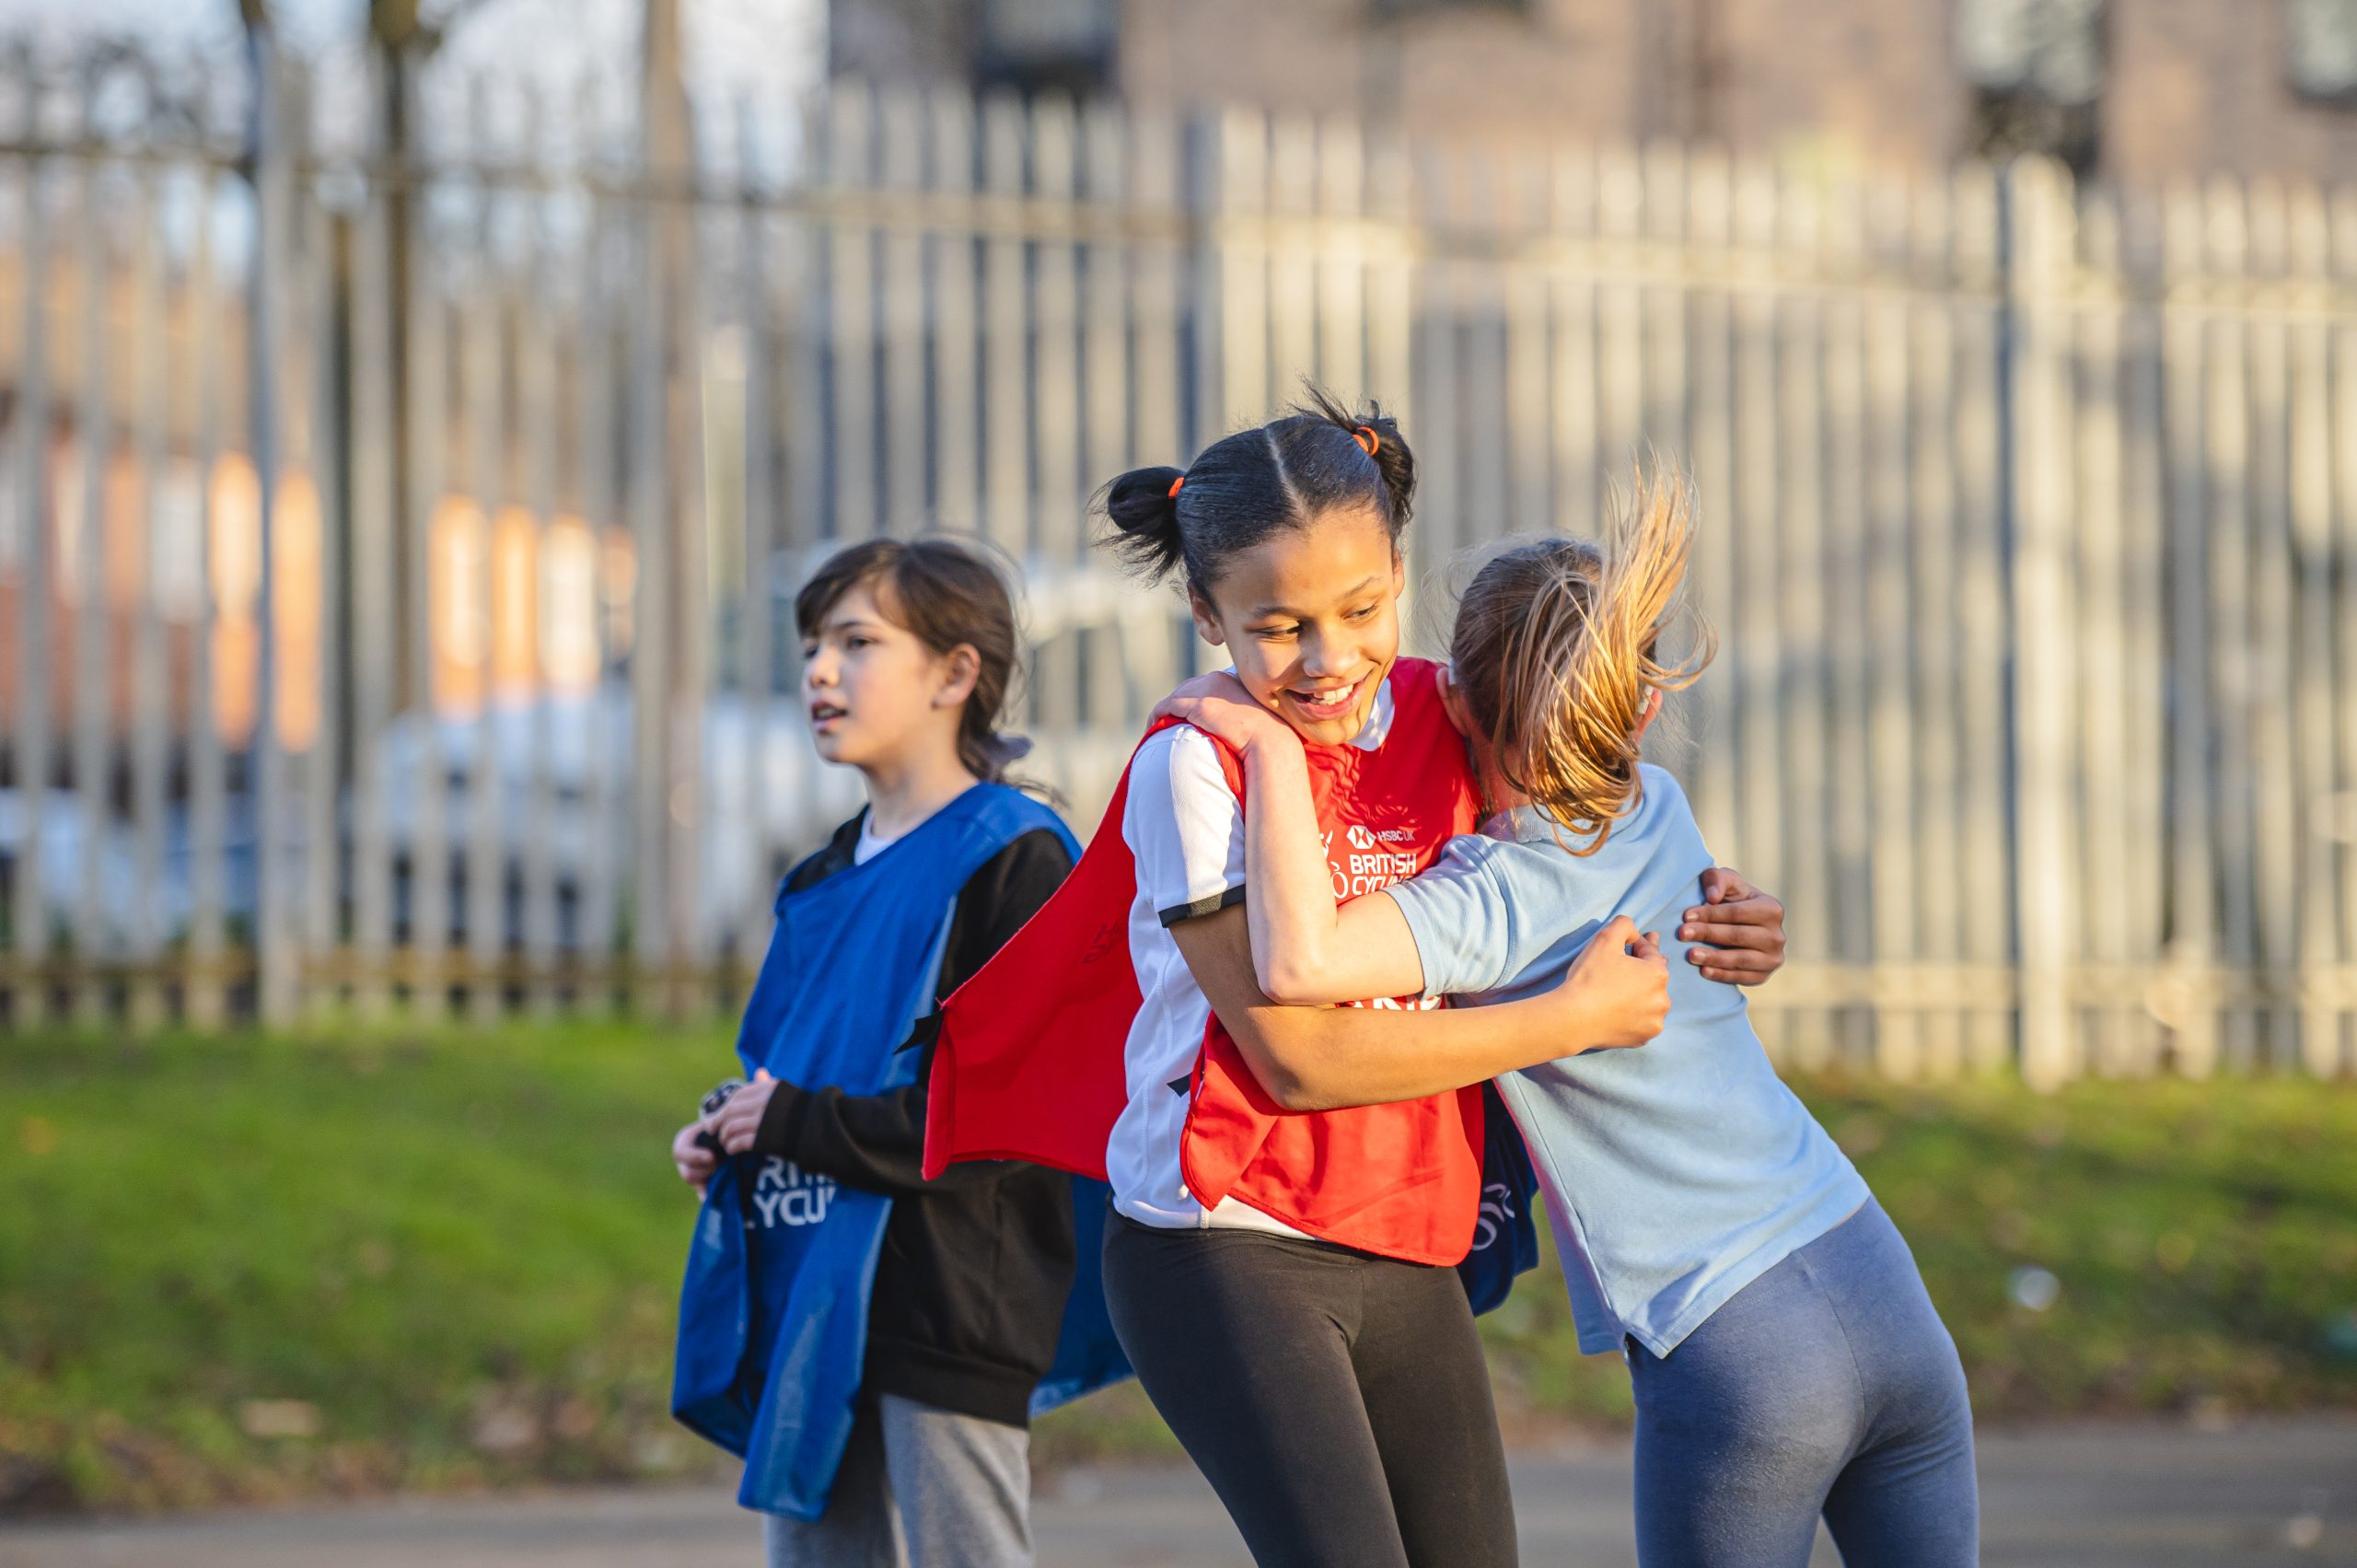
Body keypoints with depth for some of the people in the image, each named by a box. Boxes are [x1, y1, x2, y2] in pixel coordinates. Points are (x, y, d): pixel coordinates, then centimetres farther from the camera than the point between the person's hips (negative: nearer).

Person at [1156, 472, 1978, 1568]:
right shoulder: (1657, 811, 7)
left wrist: (1271, 744, -19)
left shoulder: (1504, 897, -15)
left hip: (1738, 1359, -6)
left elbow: (1300, 963, -32)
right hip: (1887, 1294, 6)